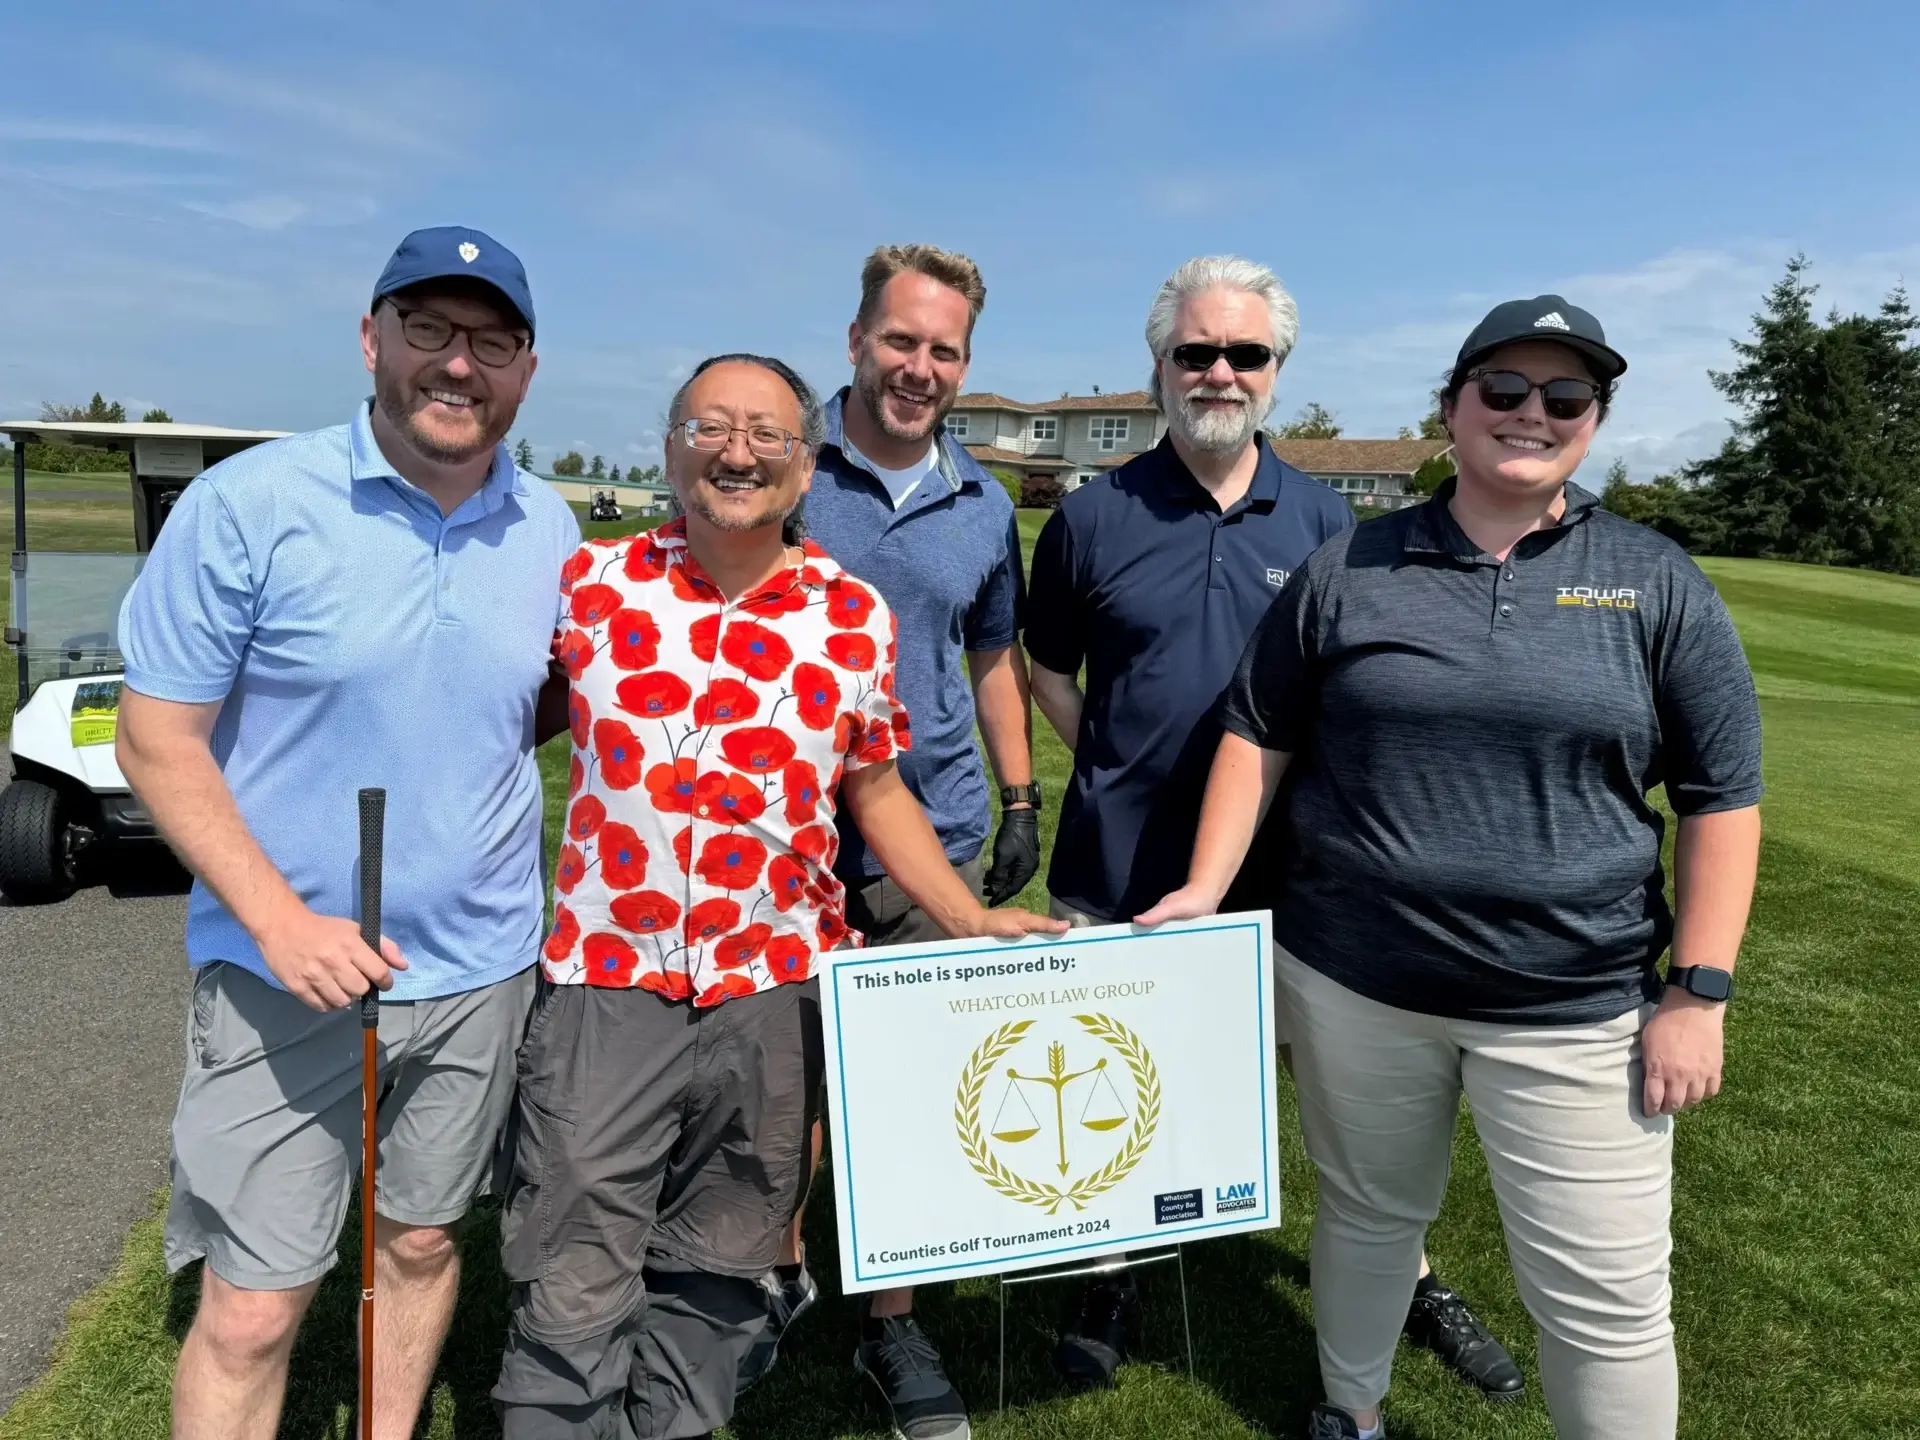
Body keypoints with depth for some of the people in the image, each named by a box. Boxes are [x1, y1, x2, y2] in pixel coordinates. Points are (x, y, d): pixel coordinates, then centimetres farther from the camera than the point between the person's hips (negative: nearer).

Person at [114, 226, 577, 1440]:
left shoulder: (548, 529, 0)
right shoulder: (248, 505, -13)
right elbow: (157, 739, -10)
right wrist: (278, 919, -19)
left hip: (481, 970, 4)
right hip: (289, 973, -3)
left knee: (422, 1242, 21)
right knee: (253, 1308, 6)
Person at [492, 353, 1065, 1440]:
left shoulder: (856, 618, 0)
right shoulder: (589, 585, -1)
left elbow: (876, 791, 8)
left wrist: (972, 921, 0)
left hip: (776, 993, 2)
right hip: (603, 984, -1)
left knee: (714, 1286, 18)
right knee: (574, 1292, 7)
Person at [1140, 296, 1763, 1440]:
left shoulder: (1656, 584, 0)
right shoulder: (1350, 570, 2)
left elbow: (1722, 795, 0)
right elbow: (1260, 735, 6)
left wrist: (1699, 991, -5)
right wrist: (1207, 887, -2)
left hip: (1578, 1008, -1)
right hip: (1351, 981, 1)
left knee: (1607, 1299, 7)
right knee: (1369, 1215, 20)